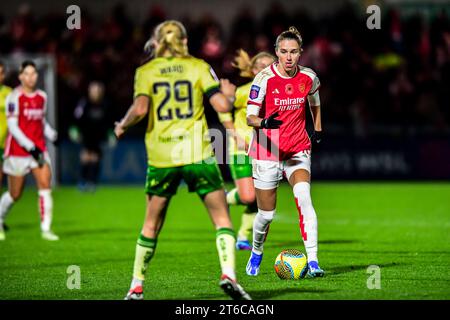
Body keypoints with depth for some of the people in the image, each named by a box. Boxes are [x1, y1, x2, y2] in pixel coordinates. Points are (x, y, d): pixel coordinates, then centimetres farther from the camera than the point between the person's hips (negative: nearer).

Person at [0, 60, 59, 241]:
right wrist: (30, 147, -20)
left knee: (45, 185, -11)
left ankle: (46, 228, -9)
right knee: (15, 194, 5)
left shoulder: (42, 97, 8)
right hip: (18, 150, -4)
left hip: (38, 149, 5)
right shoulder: (15, 97, -11)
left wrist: (52, 135, 2)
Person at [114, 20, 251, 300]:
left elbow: (140, 109, -11)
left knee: (152, 224, 14)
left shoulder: (145, 71, 5)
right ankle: (228, 274, -16)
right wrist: (228, 94, 18)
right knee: (222, 217, 4)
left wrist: (123, 126, 8)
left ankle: (137, 287, 16)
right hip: (197, 153, -1)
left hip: (161, 156, 1)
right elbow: (222, 106, -3)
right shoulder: (199, 67, 5)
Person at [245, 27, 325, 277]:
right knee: (267, 214, 3)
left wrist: (318, 132, 15)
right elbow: (250, 117, -13)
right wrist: (263, 122, -33)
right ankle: (257, 253, 35)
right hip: (267, 151, -2)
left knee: (303, 197, -24)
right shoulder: (265, 78, -13)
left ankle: (313, 260, -26)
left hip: (298, 150, 2)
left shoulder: (309, 77, -2)